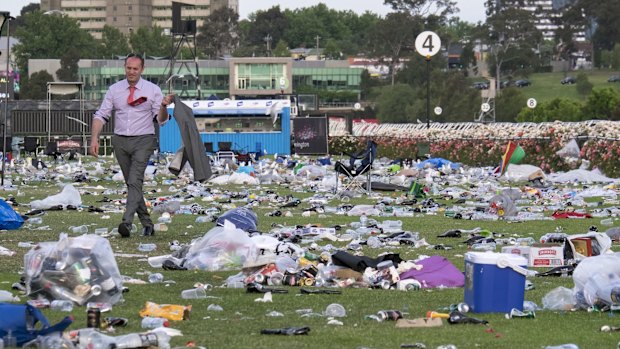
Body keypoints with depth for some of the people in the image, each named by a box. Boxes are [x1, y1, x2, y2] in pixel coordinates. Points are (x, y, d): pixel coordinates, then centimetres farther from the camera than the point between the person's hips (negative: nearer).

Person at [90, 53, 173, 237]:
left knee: (135, 181, -18)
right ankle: (146, 223, 17)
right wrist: (94, 138, -5)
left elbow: (161, 120, 1)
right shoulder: (115, 89, 7)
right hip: (120, 140, 4)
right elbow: (101, 115, 7)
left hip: (143, 140, -4)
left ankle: (127, 222, -29)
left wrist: (163, 106, -20)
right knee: (131, 183, 7)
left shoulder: (152, 90, 1)